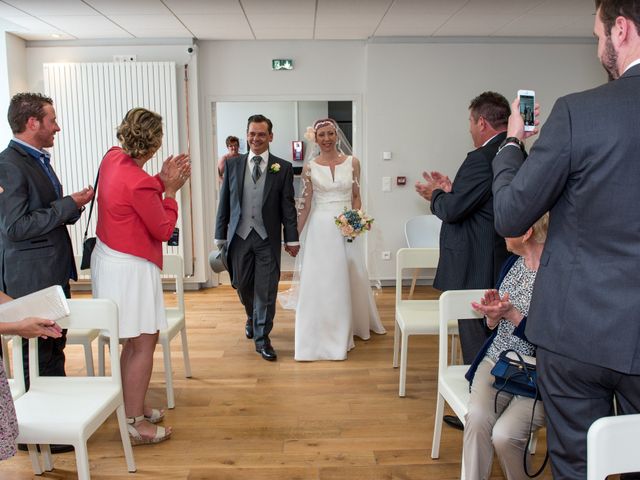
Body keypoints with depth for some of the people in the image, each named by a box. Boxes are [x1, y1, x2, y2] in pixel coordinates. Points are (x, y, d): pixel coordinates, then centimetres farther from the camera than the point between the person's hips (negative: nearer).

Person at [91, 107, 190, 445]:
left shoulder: (112, 157, 1)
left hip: (108, 257, 10)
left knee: (135, 341, 21)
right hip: (130, 268, -10)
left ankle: (133, 406, 35)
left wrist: (162, 179, 3)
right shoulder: (139, 183, -25)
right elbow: (164, 230, -14)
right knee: (144, 344, 2)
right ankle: (135, 424, 14)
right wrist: (170, 190, -5)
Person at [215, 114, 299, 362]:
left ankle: (262, 337, 16)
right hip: (239, 236, 2)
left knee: (266, 290, 1)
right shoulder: (233, 164, 5)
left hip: (268, 238, -2)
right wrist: (220, 236, 5)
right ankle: (252, 318, 44)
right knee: (242, 285, 13)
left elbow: (288, 206, 0)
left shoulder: (283, 167, 0)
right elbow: (224, 202, 6)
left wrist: (292, 239, -3)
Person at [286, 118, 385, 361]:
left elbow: (356, 197, 7)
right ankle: (320, 335, 16)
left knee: (348, 280, 12)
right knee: (318, 282, 2)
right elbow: (305, 204, 2)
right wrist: (294, 235, 0)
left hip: (346, 228, 1)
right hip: (320, 229, -1)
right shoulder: (309, 167, 0)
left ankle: (347, 329, 34)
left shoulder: (352, 162, 2)